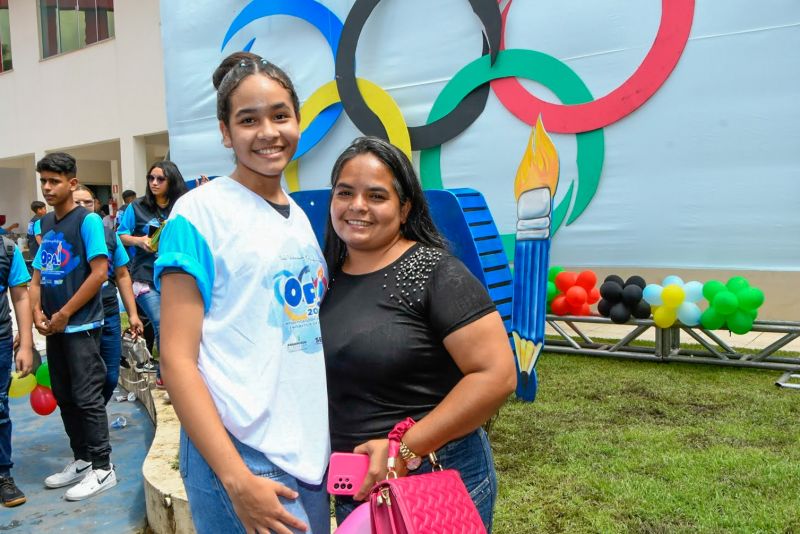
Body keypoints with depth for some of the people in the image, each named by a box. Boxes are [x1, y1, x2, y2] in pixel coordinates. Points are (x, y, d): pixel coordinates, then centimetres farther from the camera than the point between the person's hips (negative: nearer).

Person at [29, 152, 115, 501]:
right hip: (54, 327, 7)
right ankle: (81, 459, 27)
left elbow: (99, 272, -16)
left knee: (86, 397, -3)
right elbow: (39, 273, 15)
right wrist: (38, 313, -1)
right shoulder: (46, 223, 12)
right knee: (64, 397, 14)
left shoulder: (87, 220, -9)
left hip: (81, 325, -7)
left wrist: (64, 314, -13)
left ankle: (102, 468, 8)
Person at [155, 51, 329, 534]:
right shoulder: (200, 213, -9)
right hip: (240, 455, -6)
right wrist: (237, 479, -18)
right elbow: (177, 359, -13)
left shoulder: (300, 218, 9)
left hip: (315, 451, 6)